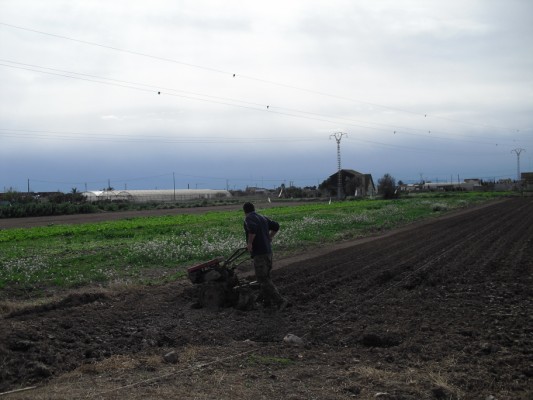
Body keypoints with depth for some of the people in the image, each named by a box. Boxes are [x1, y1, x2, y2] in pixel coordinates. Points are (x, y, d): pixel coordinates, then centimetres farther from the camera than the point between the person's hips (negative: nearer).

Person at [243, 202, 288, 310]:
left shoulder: (248, 218, -8)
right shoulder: (263, 217, 15)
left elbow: (253, 228, -28)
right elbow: (276, 226, 22)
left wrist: (250, 243, -19)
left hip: (259, 253, -8)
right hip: (268, 250, 8)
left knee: (263, 279, -6)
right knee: (265, 276, 21)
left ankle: (280, 301, -13)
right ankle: (267, 300, 28)